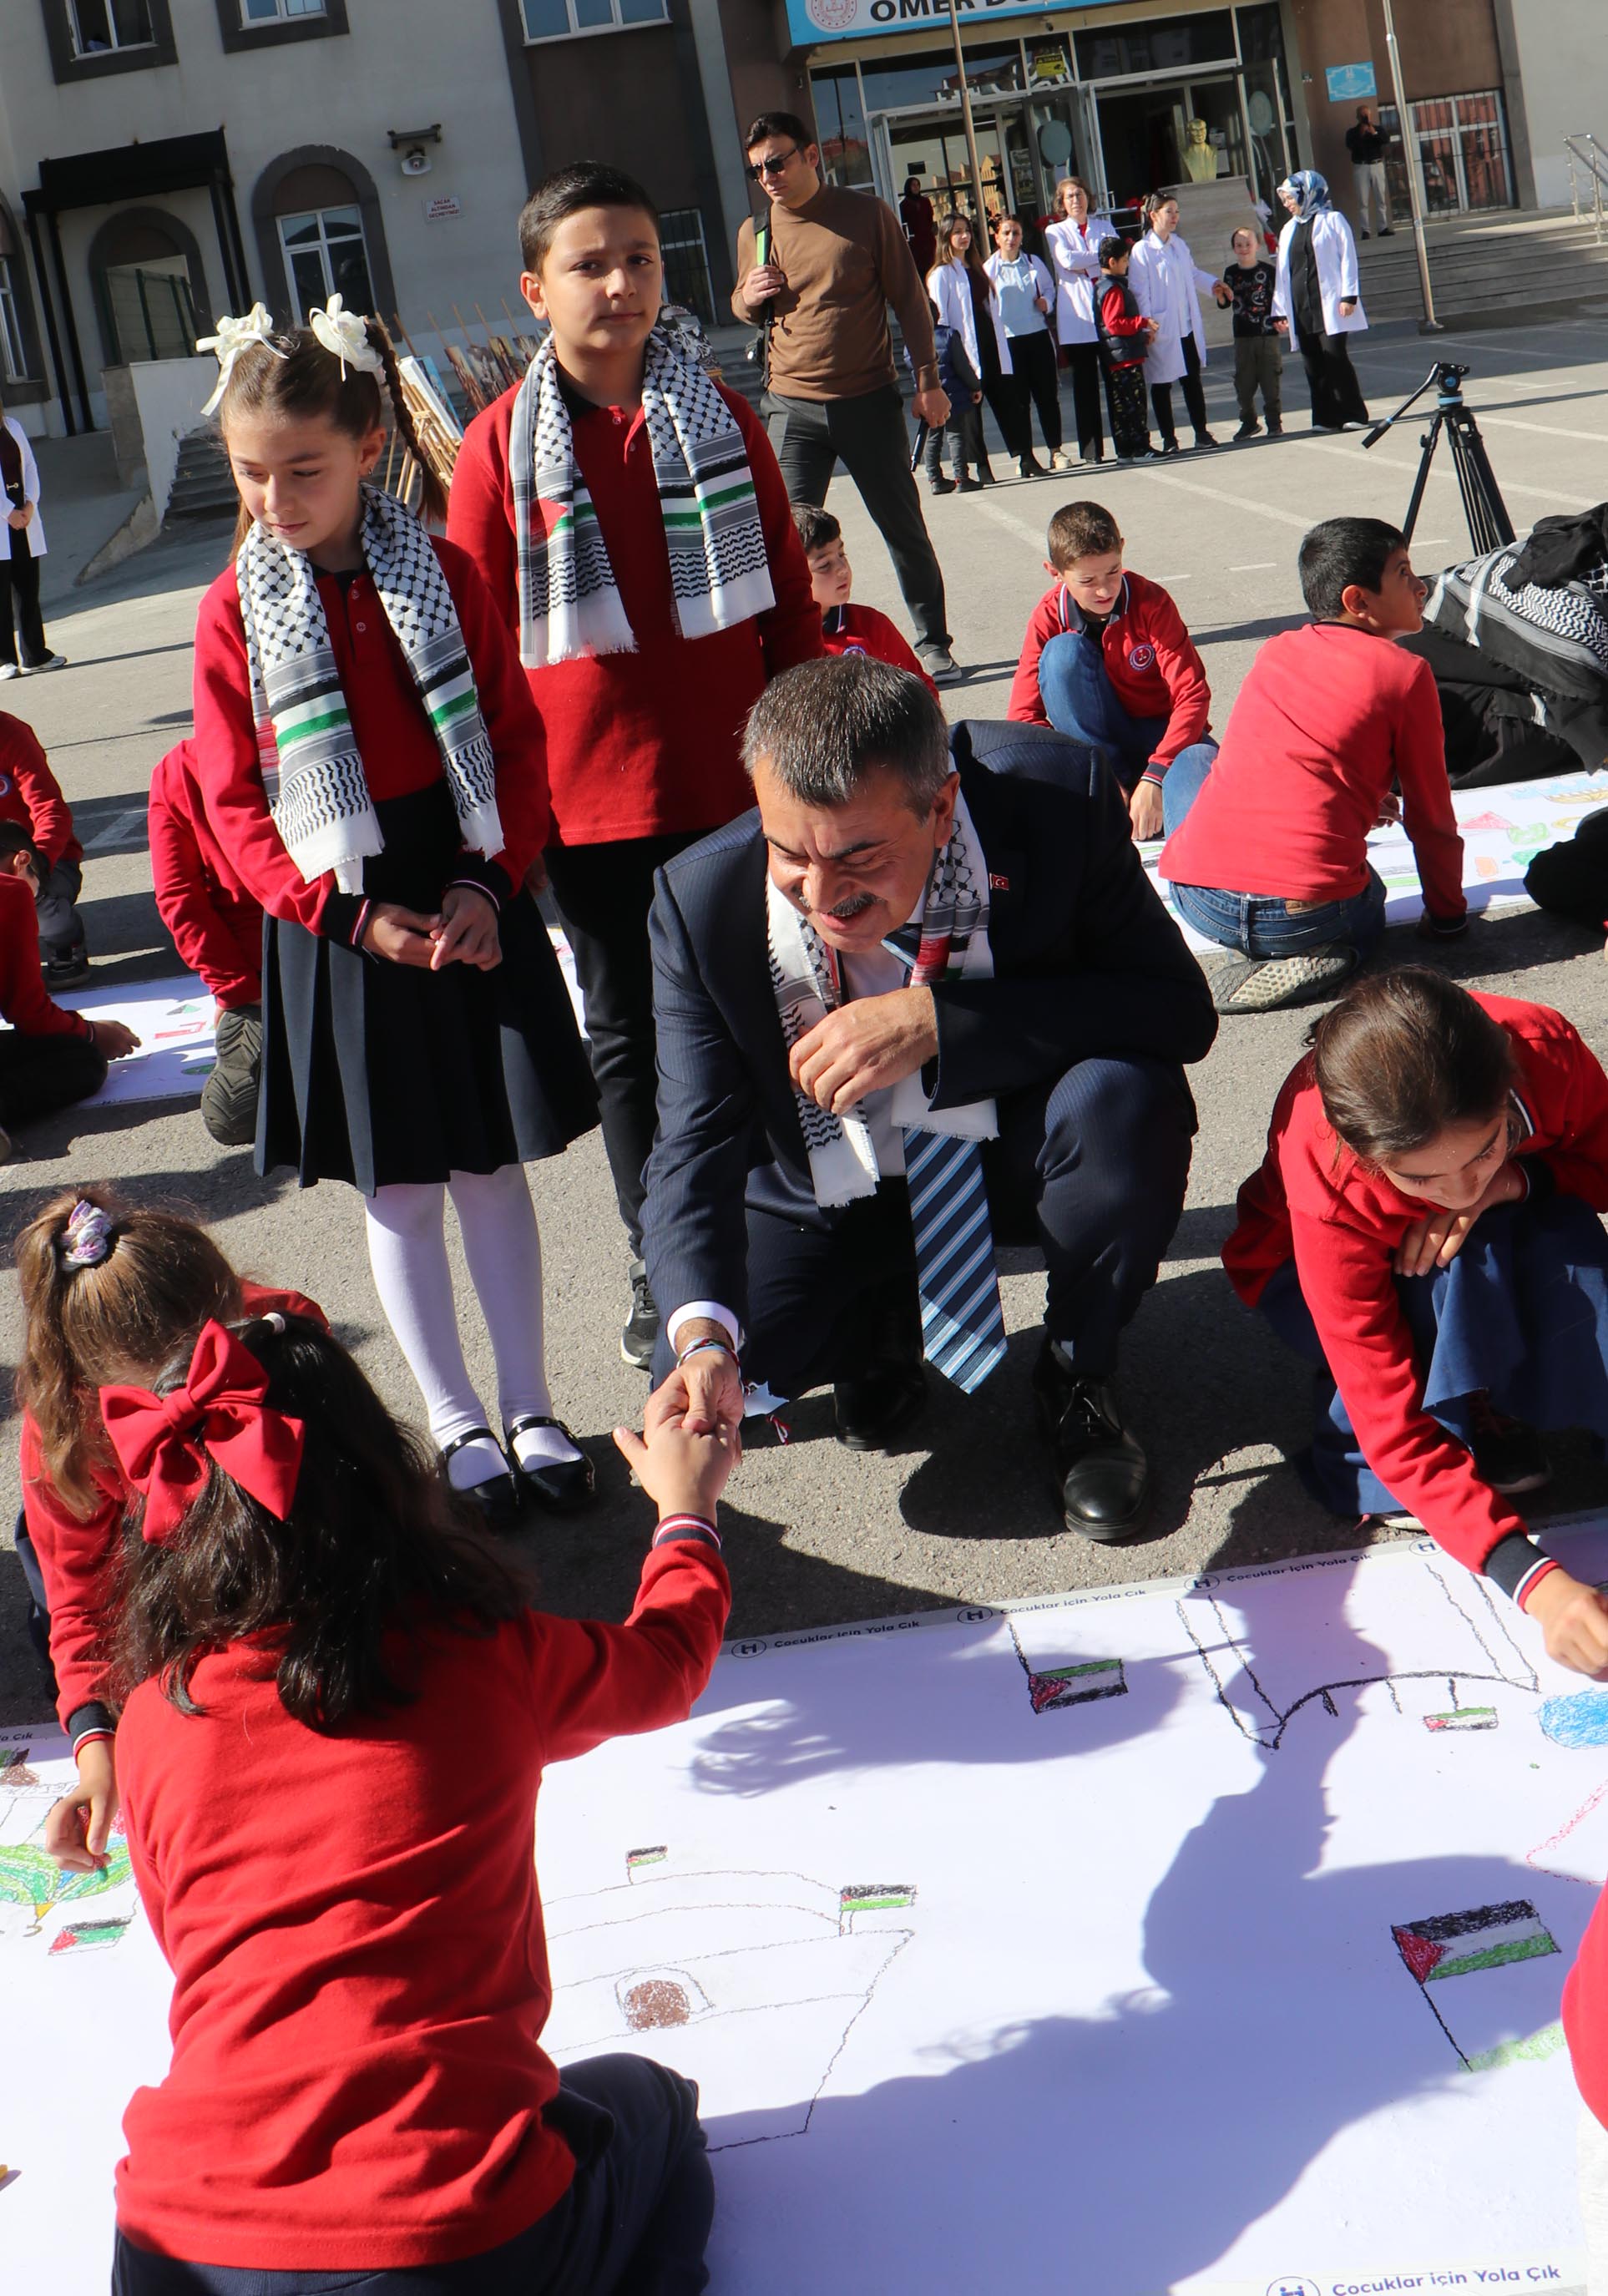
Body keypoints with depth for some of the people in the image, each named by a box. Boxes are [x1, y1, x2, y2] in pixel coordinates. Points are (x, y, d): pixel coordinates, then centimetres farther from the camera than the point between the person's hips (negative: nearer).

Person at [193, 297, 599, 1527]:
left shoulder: (444, 575, -2)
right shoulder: (235, 611, -4)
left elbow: (517, 741, 0)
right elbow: (235, 803, -4)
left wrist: (487, 883, -13)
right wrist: (352, 914, -14)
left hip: (469, 897, 1)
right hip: (336, 916, 0)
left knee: (492, 1162, 9)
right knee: (398, 1187, 7)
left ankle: (531, 1411, 22)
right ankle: (458, 1424, 21)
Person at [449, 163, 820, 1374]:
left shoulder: (722, 420, 4)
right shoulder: (503, 445, -2)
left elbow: (790, 599, 8)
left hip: (733, 782, 1)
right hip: (593, 798, -1)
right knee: (629, 1033, 10)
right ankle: (664, 1267, 24)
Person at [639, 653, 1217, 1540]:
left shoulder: (1057, 798, -28)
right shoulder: (704, 899, -24)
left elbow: (1179, 1009, -27)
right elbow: (696, 1143, -21)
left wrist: (935, 1024, -38)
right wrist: (702, 1335, -40)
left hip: (1016, 1149, -1)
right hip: (835, 1191, 1)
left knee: (1128, 1093, -34)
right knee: (695, 1404, -20)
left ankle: (1076, 1378, -4)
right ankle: (880, 1326, 16)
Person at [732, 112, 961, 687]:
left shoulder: (867, 215, -2)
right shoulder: (756, 233, 4)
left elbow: (909, 299, 3)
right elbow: (744, 309, 20)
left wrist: (928, 381, -1)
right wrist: (748, 298, -5)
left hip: (870, 401, -1)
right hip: (794, 407, 1)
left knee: (904, 528, 7)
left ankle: (933, 644, 20)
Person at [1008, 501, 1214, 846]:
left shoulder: (1151, 601, -16)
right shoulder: (1049, 617, -12)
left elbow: (1193, 694, -20)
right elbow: (1023, 714, -14)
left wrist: (1154, 777, -34)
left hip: (1161, 732, -3)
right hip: (1099, 740, 3)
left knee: (1203, 765, -38)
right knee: (1064, 651, -27)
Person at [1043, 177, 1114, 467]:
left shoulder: (1104, 226, 18)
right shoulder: (1056, 232, 10)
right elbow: (1067, 260, -8)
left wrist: (1085, 266, -9)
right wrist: (1100, 255, -3)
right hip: (1077, 317, -2)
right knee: (1085, 383, -2)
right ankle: (1091, 450, 0)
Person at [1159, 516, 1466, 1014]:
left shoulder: (1274, 652, 18)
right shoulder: (1406, 673, 2)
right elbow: (1431, 817, 7)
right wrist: (1448, 916, 23)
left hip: (1197, 901, 3)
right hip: (1309, 912, -3)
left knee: (1184, 778, 34)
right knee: (1365, 901, 35)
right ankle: (1318, 954, -1)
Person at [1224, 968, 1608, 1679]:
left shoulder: (1547, 1052, -34)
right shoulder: (1327, 1191, -41)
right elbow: (1395, 1432, -39)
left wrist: (1513, 1180, -36)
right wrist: (1531, 1579, -51)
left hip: (1498, 1257, 3)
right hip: (1309, 1273, -3)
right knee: (1458, 1258, -36)